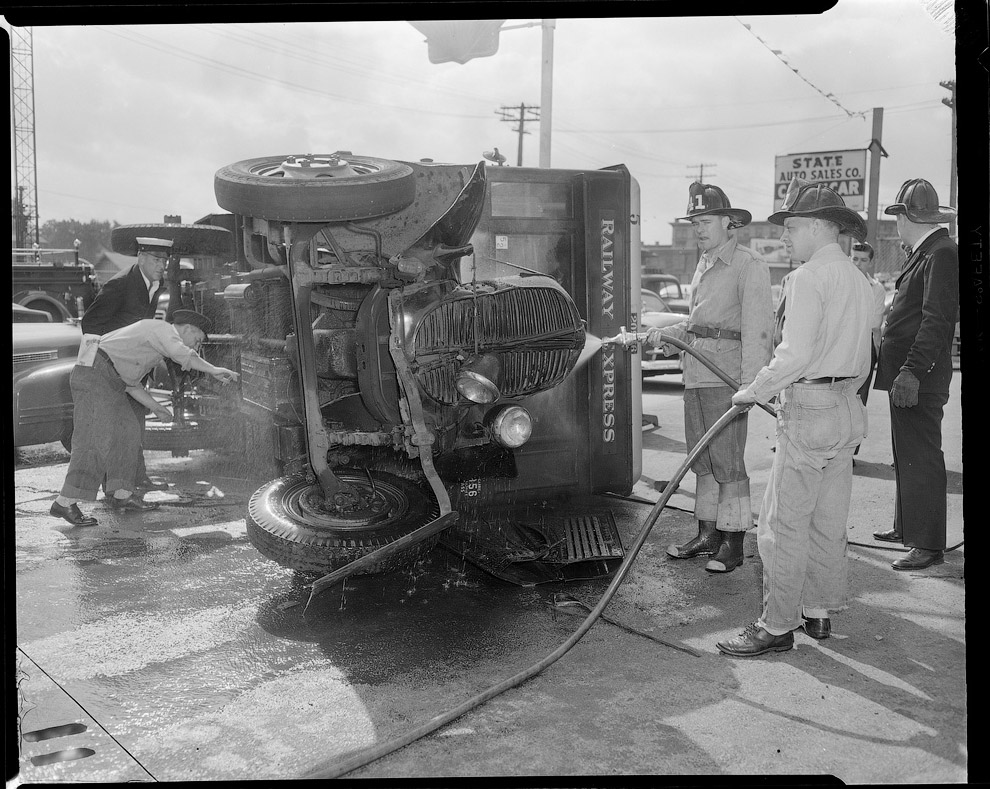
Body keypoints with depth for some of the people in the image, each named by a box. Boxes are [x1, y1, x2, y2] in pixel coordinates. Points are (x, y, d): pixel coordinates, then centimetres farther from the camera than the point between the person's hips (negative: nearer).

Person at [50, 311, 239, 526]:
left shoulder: (155, 345, 24)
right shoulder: (163, 329, -6)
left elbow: (131, 383, 25)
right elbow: (180, 353, -28)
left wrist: (155, 406, 19)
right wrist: (213, 370, -27)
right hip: (94, 373, -11)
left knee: (127, 433, 11)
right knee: (96, 439, -15)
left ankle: (121, 495, 14)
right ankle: (65, 503, -16)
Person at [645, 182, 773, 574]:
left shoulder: (749, 266, -8)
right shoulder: (703, 265, 19)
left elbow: (756, 330, -15)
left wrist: (749, 385, -22)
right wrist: (666, 334, 9)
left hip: (726, 377, -8)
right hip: (696, 374, 8)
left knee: (727, 461, -5)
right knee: (701, 459, 13)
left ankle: (733, 543, 4)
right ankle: (707, 534, 22)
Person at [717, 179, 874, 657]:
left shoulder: (807, 277, -13)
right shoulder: (858, 280, 15)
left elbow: (795, 356, -21)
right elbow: (862, 363, 19)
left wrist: (753, 393, -9)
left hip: (807, 409, -9)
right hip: (847, 410, 9)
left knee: (784, 524, -3)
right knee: (828, 522, 16)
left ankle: (777, 626, 2)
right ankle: (819, 611, 26)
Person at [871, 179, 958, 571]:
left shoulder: (942, 255, -14)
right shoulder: (923, 253, 17)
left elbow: (937, 320, -22)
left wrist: (912, 372, -27)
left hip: (919, 379, -10)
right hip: (905, 374, 10)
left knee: (920, 458, -6)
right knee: (906, 454, 18)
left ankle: (928, 545, 0)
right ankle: (907, 527, 31)